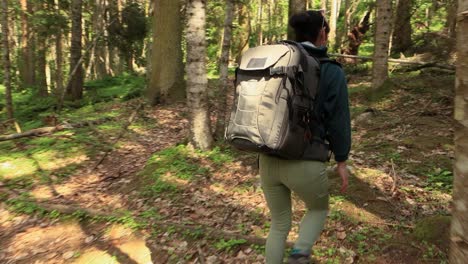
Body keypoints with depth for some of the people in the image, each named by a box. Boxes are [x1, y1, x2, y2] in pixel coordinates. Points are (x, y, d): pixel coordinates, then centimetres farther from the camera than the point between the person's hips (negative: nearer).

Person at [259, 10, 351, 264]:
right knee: (319, 209, 27)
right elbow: (338, 120, -6)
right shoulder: (331, 71, -6)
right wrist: (341, 160, 6)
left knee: (279, 224, 23)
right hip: (305, 163, -4)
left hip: (268, 160, 4)